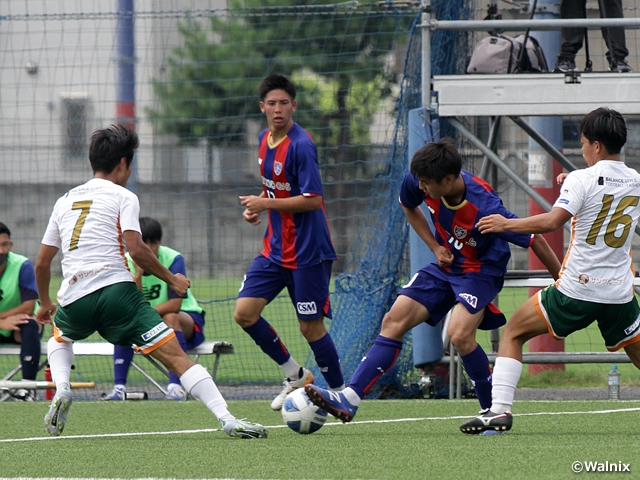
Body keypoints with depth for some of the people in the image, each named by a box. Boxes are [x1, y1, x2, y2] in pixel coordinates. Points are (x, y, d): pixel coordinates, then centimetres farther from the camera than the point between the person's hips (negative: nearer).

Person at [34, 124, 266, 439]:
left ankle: (61, 390, 10)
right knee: (174, 355, -7)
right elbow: (136, 249, -8)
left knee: (59, 335, 38)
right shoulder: (122, 197, 6)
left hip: (73, 300, 4)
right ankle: (227, 419, -22)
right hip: (115, 289, -4)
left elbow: (42, 263, 25)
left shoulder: (64, 201, 21)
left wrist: (45, 304, 40)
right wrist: (171, 280, 5)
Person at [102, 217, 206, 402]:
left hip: (187, 319, -3)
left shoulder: (173, 259, -19)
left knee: (170, 318, -35)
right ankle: (119, 387, -26)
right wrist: (138, 274, -32)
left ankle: (176, 386, -38)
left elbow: (175, 305, -26)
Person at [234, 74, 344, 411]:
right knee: (245, 313, -2)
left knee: (311, 326, -3)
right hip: (275, 247, 8)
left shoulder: (300, 145, -17)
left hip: (307, 250, -8)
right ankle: (294, 374, 15)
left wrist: (265, 204, -18)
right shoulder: (265, 140, 9)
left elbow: (313, 200, -21)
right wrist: (256, 208, 5)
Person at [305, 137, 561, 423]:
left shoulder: (484, 207, -33)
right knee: (394, 321, -6)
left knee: (459, 335, -28)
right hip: (446, 264, 6)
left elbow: (534, 239, -23)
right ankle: (349, 400, -9)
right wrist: (435, 247, 0)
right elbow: (409, 207, 12)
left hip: (481, 270, -6)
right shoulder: (418, 182, -15)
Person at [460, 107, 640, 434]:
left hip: (576, 289, -5)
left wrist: (505, 224, -11)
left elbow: (553, 221, -22)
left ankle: (500, 409, -3)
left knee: (513, 332, 8)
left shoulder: (582, 180, -11)